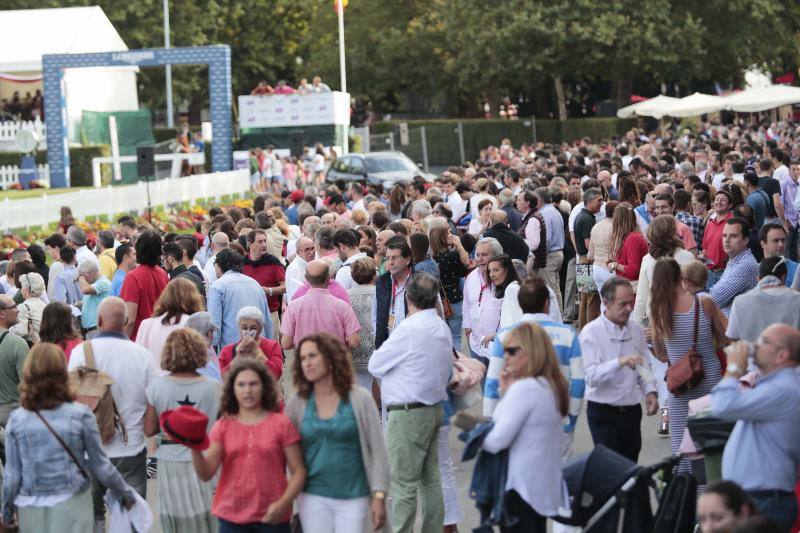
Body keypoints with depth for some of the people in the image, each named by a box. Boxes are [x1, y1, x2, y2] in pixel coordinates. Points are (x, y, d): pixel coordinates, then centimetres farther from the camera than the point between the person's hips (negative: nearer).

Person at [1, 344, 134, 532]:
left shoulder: (17, 420, -5)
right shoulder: (80, 415, -9)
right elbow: (100, 465, -2)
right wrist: (124, 492, 13)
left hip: (30, 510, 2)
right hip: (71, 509, -2)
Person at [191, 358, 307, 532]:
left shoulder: (281, 423, 0)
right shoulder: (223, 426, 5)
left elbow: (298, 472, -1)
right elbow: (206, 474, -3)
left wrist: (283, 504, -16)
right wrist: (195, 449, -22)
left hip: (272, 518, -1)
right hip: (231, 518, 2)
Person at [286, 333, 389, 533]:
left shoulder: (359, 399, -3)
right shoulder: (297, 404, 2)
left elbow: (377, 451, -3)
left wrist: (379, 496, -8)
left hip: (353, 498, -2)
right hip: (313, 498, 2)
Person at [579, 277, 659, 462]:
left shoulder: (635, 329, 7)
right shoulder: (591, 332, -10)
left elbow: (645, 365, 17)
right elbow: (591, 376, -20)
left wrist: (650, 391, 0)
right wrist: (620, 362, -34)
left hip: (632, 410, 6)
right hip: (603, 412, -5)